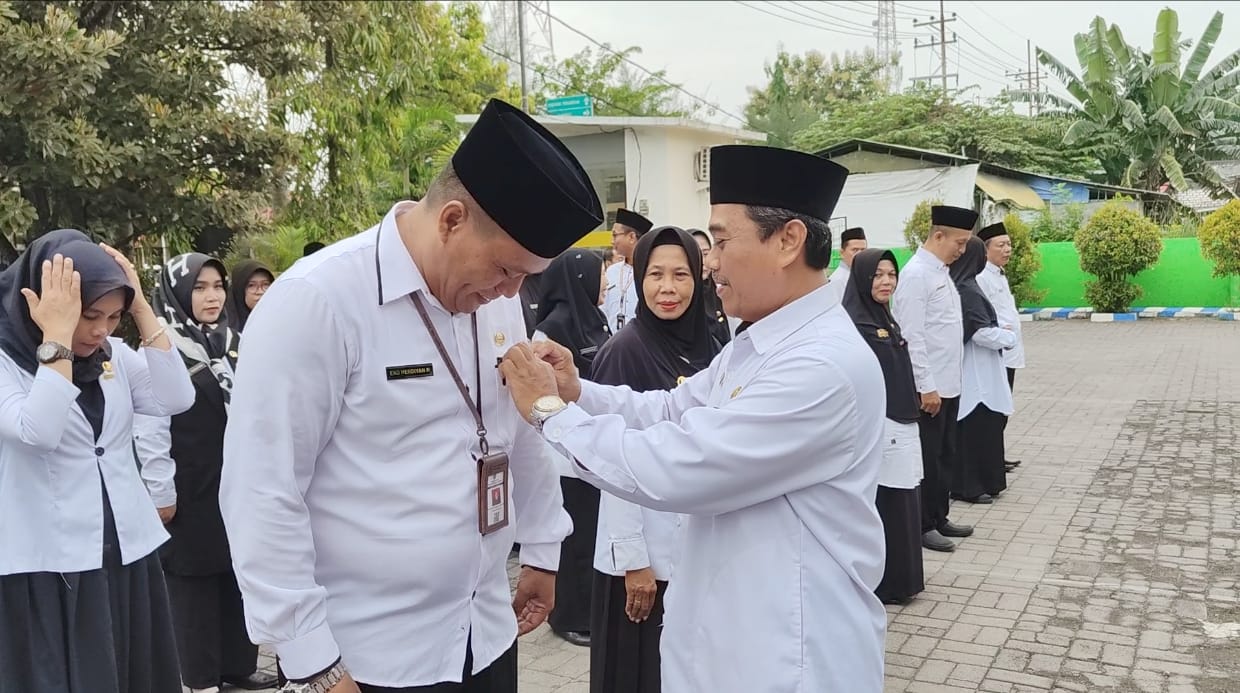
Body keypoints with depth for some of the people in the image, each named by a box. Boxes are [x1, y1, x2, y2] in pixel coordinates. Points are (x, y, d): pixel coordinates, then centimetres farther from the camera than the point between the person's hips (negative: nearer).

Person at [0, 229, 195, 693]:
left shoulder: (114, 354, 6)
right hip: (49, 565, -5)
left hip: (128, 553, 5)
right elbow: (38, 431, -27)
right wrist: (57, 335, -24)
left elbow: (177, 399, -8)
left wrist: (142, 310, -11)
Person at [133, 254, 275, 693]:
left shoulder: (232, 344, 10)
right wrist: (160, 494, -14)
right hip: (192, 493, -6)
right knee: (194, 581, 4)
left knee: (240, 574, 11)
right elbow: (149, 429, -15)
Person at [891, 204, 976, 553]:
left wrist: (944, 382, 15)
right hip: (929, 387, -9)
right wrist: (926, 387, -20)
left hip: (948, 384, 9)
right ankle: (922, 526, 12)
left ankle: (939, 517, 28)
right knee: (927, 458, 1)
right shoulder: (916, 274, -16)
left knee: (945, 455, 16)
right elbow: (912, 335, -21)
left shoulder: (942, 272, 13)